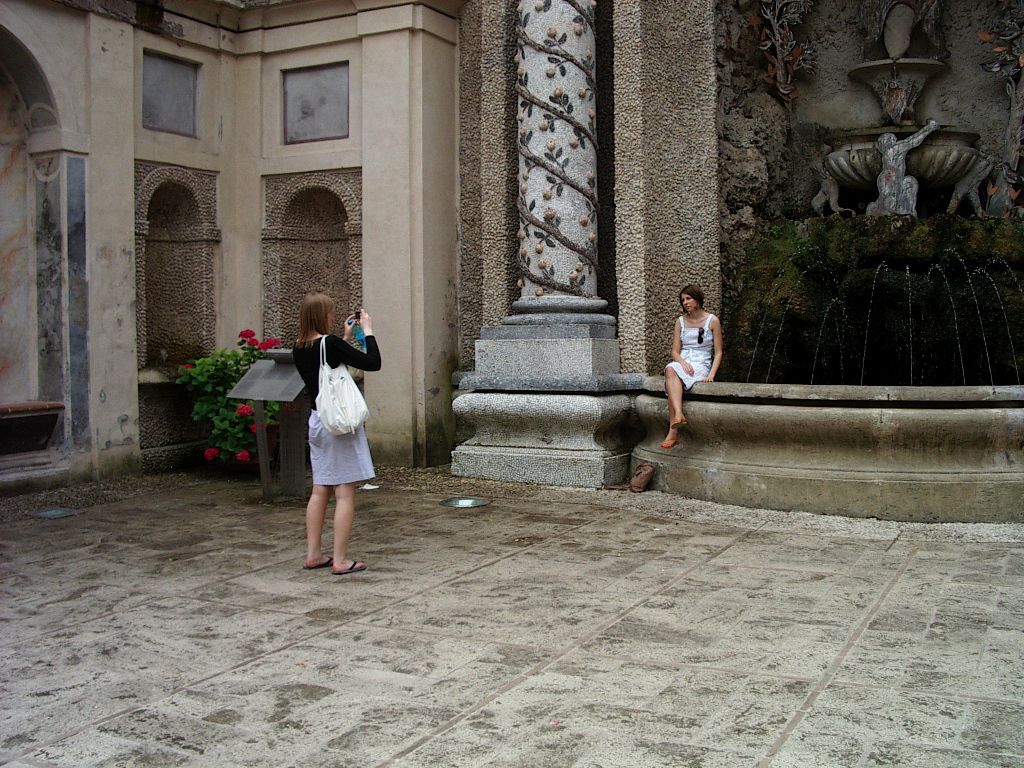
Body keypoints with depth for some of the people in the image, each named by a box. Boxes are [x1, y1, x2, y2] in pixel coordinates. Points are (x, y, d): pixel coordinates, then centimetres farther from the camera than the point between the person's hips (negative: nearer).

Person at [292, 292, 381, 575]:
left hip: (316, 421, 8)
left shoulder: (299, 349, 6)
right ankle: (340, 560, 0)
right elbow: (373, 363, -15)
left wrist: (346, 337, 17)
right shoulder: (330, 344, -17)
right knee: (345, 493, -2)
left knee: (320, 490, 14)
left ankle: (313, 554, 19)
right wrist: (368, 330, -4)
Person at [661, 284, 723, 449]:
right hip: (682, 363, 3)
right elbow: (675, 351, 9)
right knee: (670, 369, -35)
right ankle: (679, 415, -52)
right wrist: (683, 363, -13)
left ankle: (673, 432, -38)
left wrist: (712, 374, -13)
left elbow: (718, 353, 3)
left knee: (671, 381, -34)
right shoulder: (680, 322, 14)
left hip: (702, 365, -3)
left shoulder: (712, 321, 3)